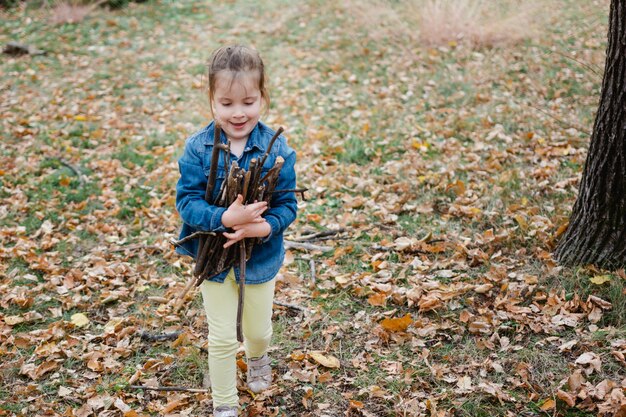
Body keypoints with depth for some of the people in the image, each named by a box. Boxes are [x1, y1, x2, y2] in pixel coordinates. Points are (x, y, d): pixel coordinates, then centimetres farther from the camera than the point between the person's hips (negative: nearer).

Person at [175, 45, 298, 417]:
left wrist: (263, 227, -32)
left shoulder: (277, 149, -16)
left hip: (261, 257, 1)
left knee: (259, 330, 22)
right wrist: (225, 219, -34)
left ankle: (258, 358, 59)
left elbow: (287, 204, -13)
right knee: (222, 338, 9)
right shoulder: (198, 149, -16)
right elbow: (187, 200, -19)